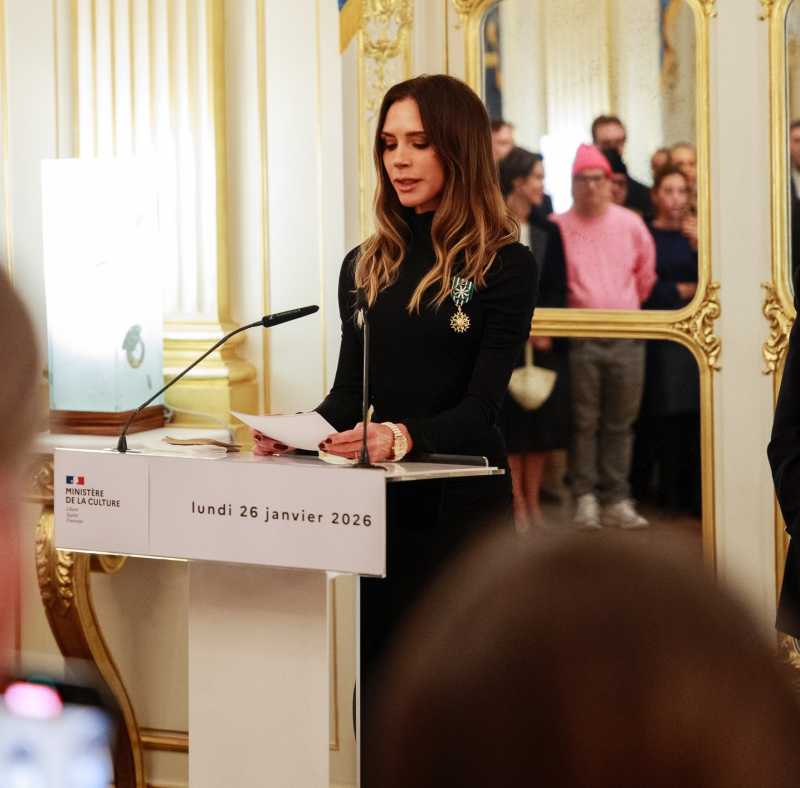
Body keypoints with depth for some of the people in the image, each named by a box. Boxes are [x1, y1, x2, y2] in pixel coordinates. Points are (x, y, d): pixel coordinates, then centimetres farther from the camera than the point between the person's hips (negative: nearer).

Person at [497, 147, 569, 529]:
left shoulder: (548, 230, 9)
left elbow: (557, 289, 7)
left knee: (541, 420, 5)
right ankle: (517, 503, 5)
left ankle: (532, 501, 13)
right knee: (510, 420, -1)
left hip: (545, 338, 4)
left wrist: (546, 329, -8)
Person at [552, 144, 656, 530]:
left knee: (620, 423, 6)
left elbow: (645, 273, 17)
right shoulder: (559, 227, -4)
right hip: (581, 337, -3)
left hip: (627, 336, 3)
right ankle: (585, 498, 4)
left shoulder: (630, 223, 6)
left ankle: (617, 500, 11)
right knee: (584, 422, -1)